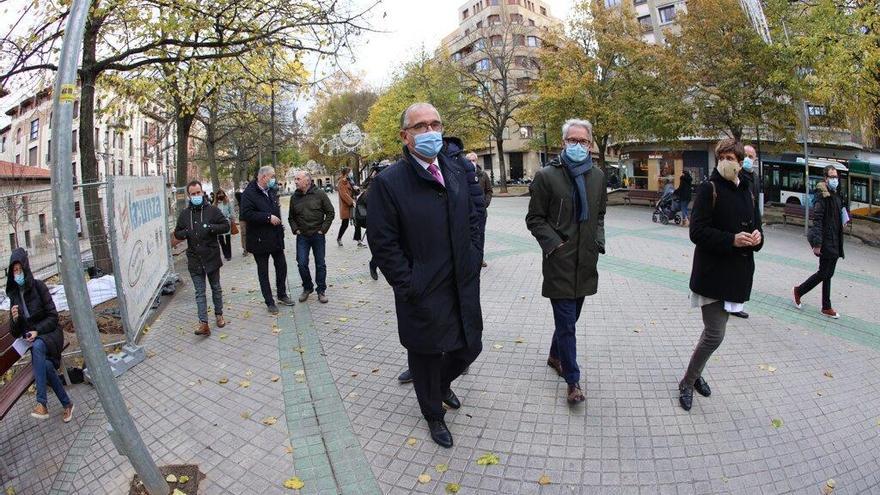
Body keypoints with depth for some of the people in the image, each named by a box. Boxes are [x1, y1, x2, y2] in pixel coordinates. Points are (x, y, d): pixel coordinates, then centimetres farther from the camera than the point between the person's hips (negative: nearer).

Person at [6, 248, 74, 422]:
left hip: (49, 333, -3)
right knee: (46, 365, -28)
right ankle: (67, 404, -16)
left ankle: (42, 403, -39)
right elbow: (14, 332, 8)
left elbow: (53, 316, -7)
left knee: (37, 346, -38)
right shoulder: (14, 295, 6)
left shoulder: (38, 286, -8)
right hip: (32, 341, 3)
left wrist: (37, 331, -22)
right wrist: (14, 319, -13)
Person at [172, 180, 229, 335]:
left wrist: (210, 227, -20)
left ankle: (219, 315, 31)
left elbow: (226, 226, -5)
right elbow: (177, 234, 12)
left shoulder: (212, 210, -3)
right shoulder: (184, 214, 6)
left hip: (212, 257, -2)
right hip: (194, 259, 2)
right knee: (200, 292, 1)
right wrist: (185, 233, -10)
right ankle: (203, 324, -2)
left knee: (216, 288, 14)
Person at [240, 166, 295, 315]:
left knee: (281, 266, 13)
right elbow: (246, 214, -25)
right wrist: (268, 218, -25)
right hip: (260, 240, -7)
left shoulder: (272, 191, 10)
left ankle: (282, 295, 32)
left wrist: (279, 225, 14)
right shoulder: (249, 193, -14)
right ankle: (270, 302, 16)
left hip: (276, 237, 7)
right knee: (263, 272, 6)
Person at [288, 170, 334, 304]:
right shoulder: (294, 197, 4)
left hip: (318, 235, -2)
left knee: (320, 264, 5)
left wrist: (323, 229, -6)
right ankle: (307, 288, 19)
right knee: (302, 264, -1)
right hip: (302, 236, 2)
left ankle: (321, 290, 17)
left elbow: (330, 212, -2)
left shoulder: (320, 194, -6)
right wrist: (295, 230, 3)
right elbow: (291, 217, 16)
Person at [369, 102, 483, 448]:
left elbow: (472, 219, 14)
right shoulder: (388, 182, -14)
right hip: (423, 295, -5)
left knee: (469, 348, 18)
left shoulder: (457, 172, 5)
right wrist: (409, 286, -15)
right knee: (426, 358, 14)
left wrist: (473, 261, 5)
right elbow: (383, 244, -14)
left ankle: (443, 383, 52)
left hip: (464, 287, 6)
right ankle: (434, 415, 41)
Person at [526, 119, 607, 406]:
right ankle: (573, 381, 12)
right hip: (560, 262, -5)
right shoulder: (547, 175, -7)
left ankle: (555, 356, 42)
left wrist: (599, 239, 5)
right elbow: (534, 219, -4)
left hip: (586, 261, 5)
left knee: (569, 318, 18)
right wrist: (554, 244, -14)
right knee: (567, 323, -2)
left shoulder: (597, 176, 9)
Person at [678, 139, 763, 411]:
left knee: (714, 329, 16)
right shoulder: (709, 188, -8)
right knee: (715, 335, -7)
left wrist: (757, 237, -4)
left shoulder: (747, 192, 12)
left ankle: (695, 374, 35)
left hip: (737, 273, 7)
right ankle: (687, 382, 12)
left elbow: (756, 226, 19)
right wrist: (732, 240, -26)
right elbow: (697, 232, -14)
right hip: (712, 273, -7)